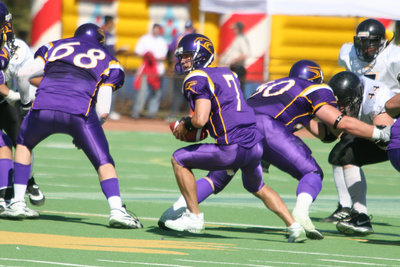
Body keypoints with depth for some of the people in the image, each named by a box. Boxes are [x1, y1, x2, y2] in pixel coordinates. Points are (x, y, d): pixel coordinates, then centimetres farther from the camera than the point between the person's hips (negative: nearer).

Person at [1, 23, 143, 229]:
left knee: (24, 144, 30)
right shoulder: (109, 62, 22)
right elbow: (102, 111, 12)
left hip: (43, 109, 2)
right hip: (79, 111, -2)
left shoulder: (54, 47, 29)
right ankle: (116, 209, -13)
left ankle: (18, 203, 23)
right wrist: (84, 135, 26)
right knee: (103, 161, 8)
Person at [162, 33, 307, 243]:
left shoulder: (197, 79, -7)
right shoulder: (227, 73, 20)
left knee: (179, 160, 8)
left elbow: (200, 120, -18)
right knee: (257, 188, 33)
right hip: (255, 145, 8)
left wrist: (185, 124, 4)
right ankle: (294, 227, 22)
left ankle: (194, 217, 11)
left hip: (233, 149, -8)